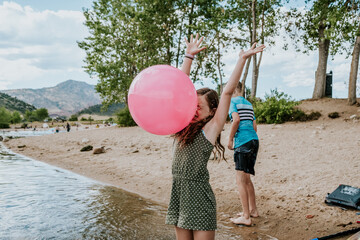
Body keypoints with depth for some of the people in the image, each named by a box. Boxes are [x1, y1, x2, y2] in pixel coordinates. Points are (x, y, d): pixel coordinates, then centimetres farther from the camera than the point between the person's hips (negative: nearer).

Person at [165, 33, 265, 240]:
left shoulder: (211, 128, -7)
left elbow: (227, 93, -12)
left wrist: (242, 59, -11)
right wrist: (189, 55, 13)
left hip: (199, 197, -6)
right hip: (178, 192, 6)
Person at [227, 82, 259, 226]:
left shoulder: (232, 101, -1)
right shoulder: (249, 104, 22)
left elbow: (236, 120, -18)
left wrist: (230, 140, -10)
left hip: (242, 142, -9)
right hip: (254, 140, 9)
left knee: (240, 180, -7)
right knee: (246, 178, 19)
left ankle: (246, 217, -8)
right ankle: (253, 210, 27)